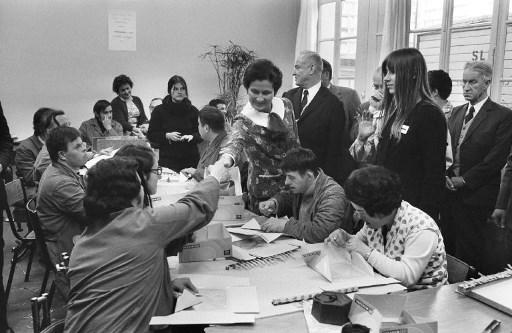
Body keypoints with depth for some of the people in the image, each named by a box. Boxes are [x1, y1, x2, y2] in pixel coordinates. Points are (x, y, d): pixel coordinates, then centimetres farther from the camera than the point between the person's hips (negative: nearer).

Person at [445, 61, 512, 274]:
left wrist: (464, 180, -13)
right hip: (451, 193, 5)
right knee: (452, 250, 10)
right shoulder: (456, 112, 14)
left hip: (478, 196, -5)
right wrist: (445, 175, -4)